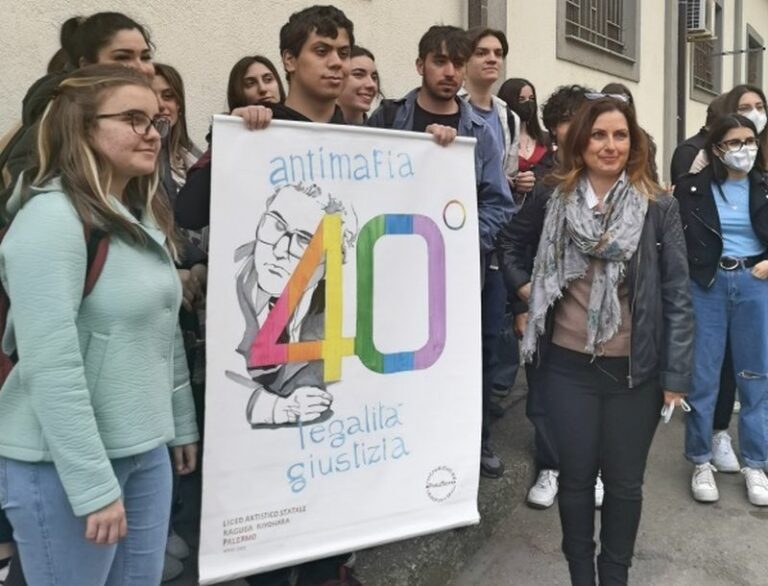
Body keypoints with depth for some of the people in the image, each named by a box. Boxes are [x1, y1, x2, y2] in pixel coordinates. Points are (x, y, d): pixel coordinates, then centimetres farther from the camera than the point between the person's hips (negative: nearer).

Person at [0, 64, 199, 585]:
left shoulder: (145, 215, 9)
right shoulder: (52, 216, -17)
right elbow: (50, 364, -22)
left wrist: (183, 424, 15)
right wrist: (92, 483, -20)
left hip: (146, 451, 8)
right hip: (65, 462, -7)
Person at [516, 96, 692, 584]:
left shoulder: (660, 208, -5)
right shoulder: (555, 203, 0)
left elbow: (678, 295, -4)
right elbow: (521, 256, 15)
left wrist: (677, 374, -6)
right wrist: (525, 300, 0)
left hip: (634, 370, -1)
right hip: (568, 366, 1)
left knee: (624, 481, 13)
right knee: (576, 476, 13)